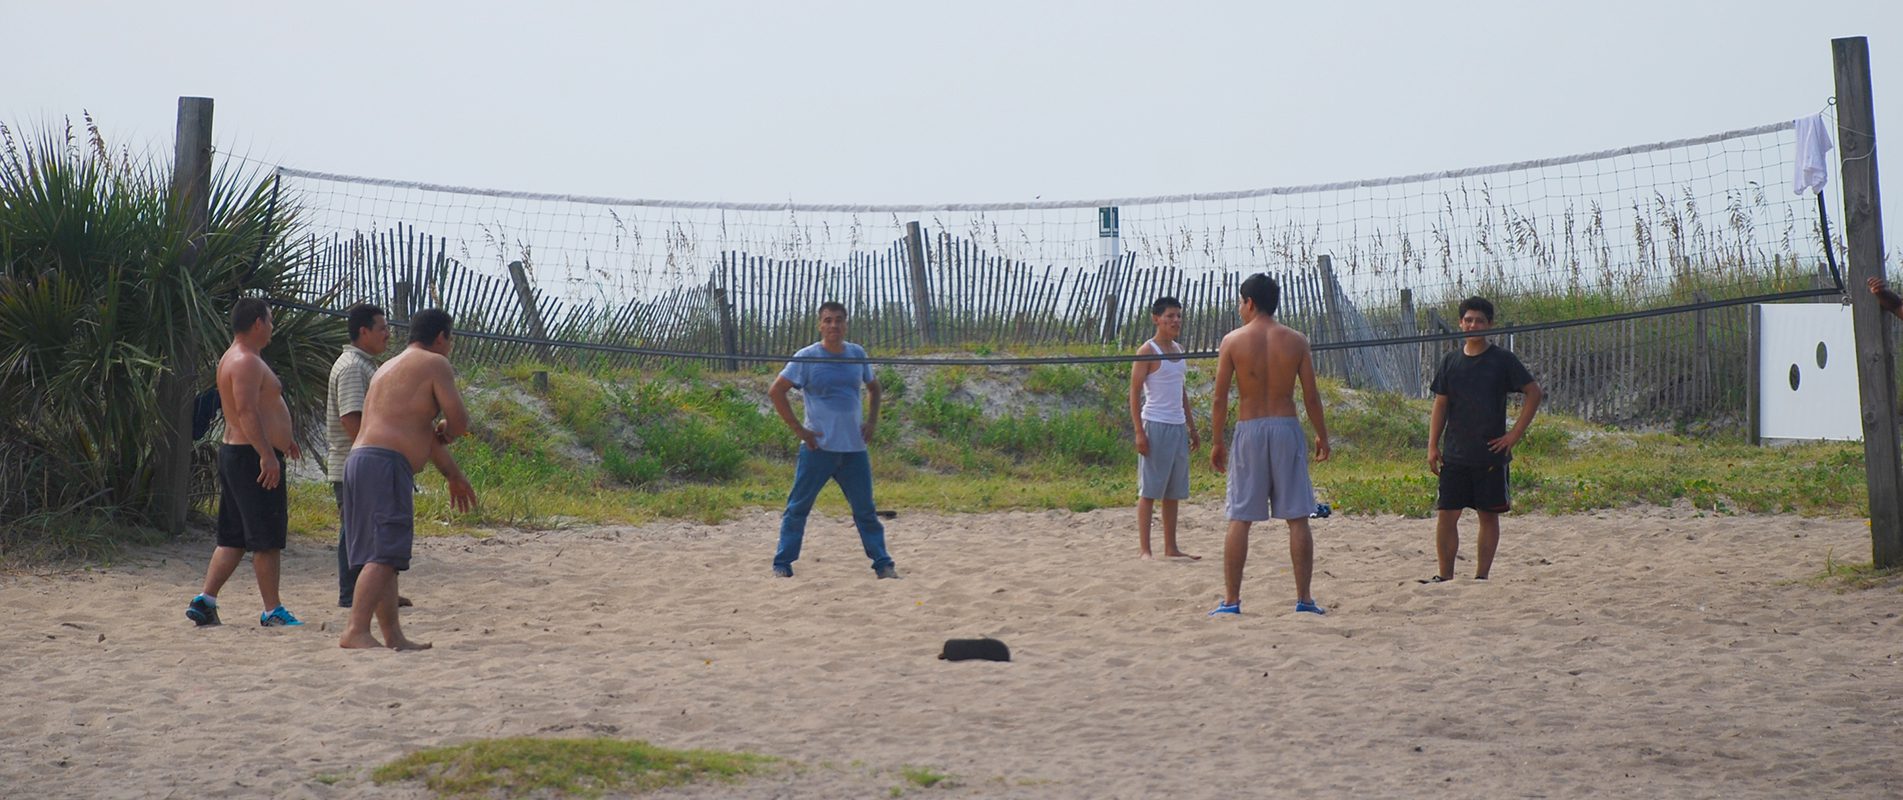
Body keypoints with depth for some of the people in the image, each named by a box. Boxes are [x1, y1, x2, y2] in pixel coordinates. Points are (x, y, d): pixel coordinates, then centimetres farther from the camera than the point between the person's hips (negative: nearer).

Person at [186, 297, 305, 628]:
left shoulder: (234, 358, 19)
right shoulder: (247, 361, -15)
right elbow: (247, 411, -25)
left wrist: (280, 437, 38)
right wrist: (268, 454, -30)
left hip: (234, 453, 11)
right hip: (253, 456, -11)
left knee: (233, 538, 12)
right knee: (268, 538, -5)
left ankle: (204, 600, 8)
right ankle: (273, 611, -1)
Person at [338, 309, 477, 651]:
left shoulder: (388, 369, 29)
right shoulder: (434, 364, 0)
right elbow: (459, 420, -6)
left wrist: (454, 475, 40)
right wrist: (448, 432, 19)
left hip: (358, 461, 9)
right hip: (386, 465, -9)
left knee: (382, 557, 11)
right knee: (385, 554, -15)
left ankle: (393, 636, 14)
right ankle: (356, 630, -24)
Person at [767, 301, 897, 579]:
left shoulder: (857, 354, 8)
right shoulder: (807, 357, -5)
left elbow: (873, 386, 25)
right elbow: (776, 391, -6)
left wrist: (872, 420, 10)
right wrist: (798, 429, -9)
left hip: (854, 448, 4)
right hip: (818, 447, -3)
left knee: (866, 510, 7)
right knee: (797, 508, 1)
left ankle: (883, 564, 12)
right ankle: (782, 564, 8)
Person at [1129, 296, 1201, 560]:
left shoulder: (1178, 350, 15)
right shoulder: (1147, 351, -8)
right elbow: (1135, 392, -11)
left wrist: (1192, 427, 19)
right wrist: (1139, 432, -17)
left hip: (1178, 426, 7)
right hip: (1155, 425, -7)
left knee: (1173, 491, 9)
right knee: (1149, 490, -5)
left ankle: (1171, 547, 15)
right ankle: (1143, 549, -4)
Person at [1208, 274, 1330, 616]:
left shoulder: (1232, 341, -2)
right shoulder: (1296, 340, 1)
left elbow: (1220, 399, -3)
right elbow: (1311, 397, 1)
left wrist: (1216, 442, 5)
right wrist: (1322, 435, 13)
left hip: (1249, 430, -1)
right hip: (1286, 428, 1)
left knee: (1239, 519, 4)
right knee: (1297, 518, 6)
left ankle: (1231, 600, 3)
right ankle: (1304, 599, 6)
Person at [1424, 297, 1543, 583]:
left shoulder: (1503, 360, -2)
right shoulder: (1450, 361, 8)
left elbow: (1533, 393, 0)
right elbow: (1440, 405, 11)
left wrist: (1515, 434, -6)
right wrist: (1432, 446, 4)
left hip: (1491, 454, -2)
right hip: (1454, 455, 2)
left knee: (1489, 515, 4)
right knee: (1446, 514, -2)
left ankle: (1481, 576, 11)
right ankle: (1445, 576, 5)